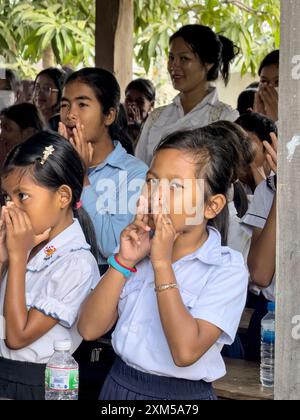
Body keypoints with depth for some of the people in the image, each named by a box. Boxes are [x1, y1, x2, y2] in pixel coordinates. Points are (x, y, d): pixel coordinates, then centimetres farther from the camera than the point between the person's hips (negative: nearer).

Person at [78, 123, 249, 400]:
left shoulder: (227, 270, -13)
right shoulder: (139, 247, 0)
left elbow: (186, 352, -25)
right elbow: (89, 329, -5)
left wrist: (162, 263, -22)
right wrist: (124, 262, -15)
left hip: (181, 393, -4)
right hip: (119, 386, 4)